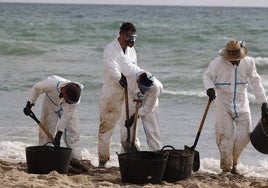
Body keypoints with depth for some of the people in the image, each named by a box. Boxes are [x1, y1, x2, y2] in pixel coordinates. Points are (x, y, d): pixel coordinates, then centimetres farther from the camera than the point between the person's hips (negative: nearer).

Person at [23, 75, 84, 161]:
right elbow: (36, 88, -20)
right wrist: (29, 104, -21)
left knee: (73, 134, -9)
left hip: (67, 109, 0)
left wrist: (59, 134, -35)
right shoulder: (51, 83, -41)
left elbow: (66, 115, -34)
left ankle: (76, 159, -7)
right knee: (46, 132, -4)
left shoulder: (76, 97, -37)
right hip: (51, 105, 0)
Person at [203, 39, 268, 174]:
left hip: (242, 105, 3)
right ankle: (226, 168, 6)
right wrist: (210, 88, -21)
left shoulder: (248, 62, -2)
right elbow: (207, 76, 1)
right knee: (226, 135, -5)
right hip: (223, 104, -3)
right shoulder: (218, 63, -9)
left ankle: (233, 162, 20)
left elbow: (255, 82, 3)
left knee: (244, 136, -3)